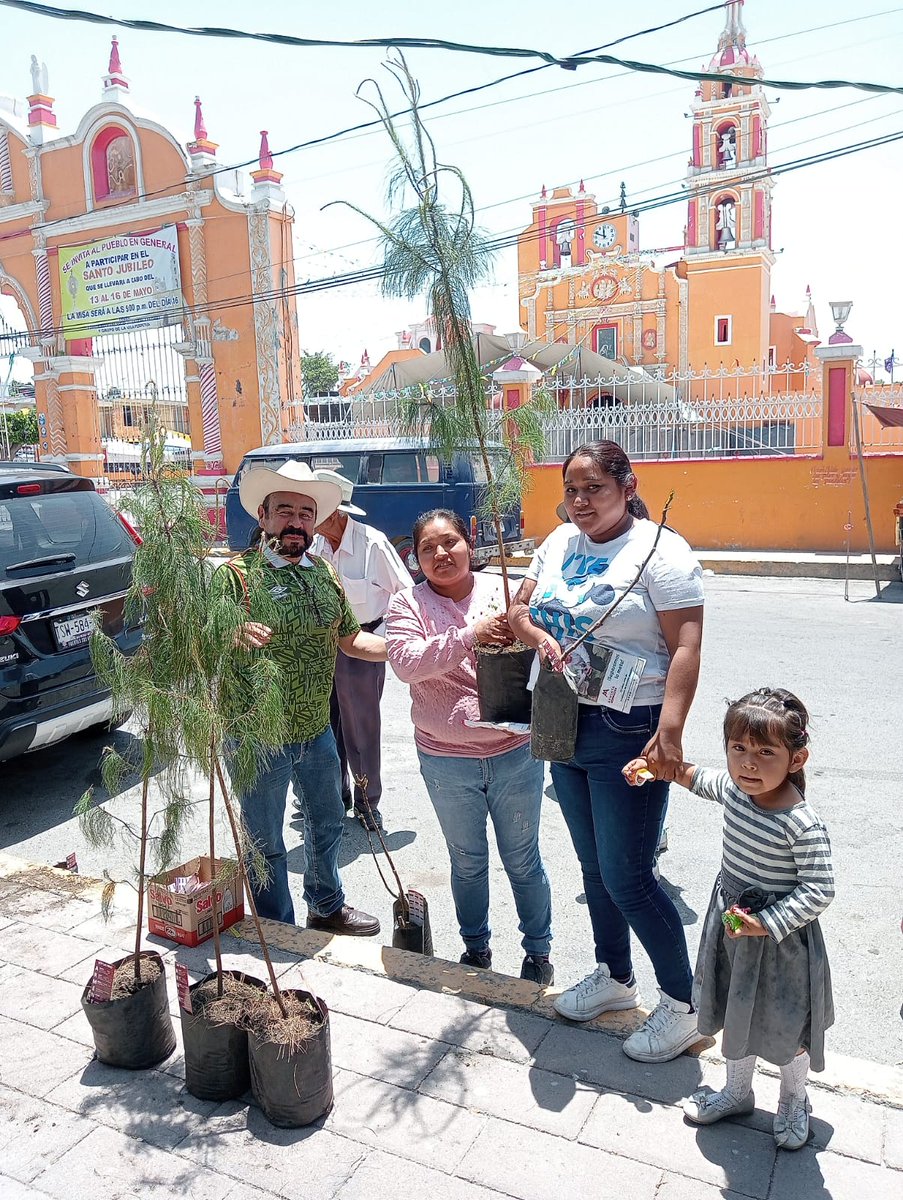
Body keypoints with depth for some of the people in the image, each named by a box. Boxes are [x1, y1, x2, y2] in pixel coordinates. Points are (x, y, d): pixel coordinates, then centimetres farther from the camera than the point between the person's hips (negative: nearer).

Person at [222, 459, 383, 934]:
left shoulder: (323, 573, 5)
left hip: (317, 730, 7)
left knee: (327, 824, 25)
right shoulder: (237, 574, -15)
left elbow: (349, 639, 14)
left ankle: (327, 908, 49)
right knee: (266, 844, 12)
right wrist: (234, 636, -45)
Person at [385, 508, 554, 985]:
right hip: (446, 761, 0)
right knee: (467, 861, 19)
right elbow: (405, 661, -18)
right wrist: (469, 635, -28)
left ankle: (538, 950, 36)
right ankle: (476, 947, 41)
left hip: (514, 754, 0)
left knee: (522, 860, 14)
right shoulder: (408, 603, -3)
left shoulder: (504, 592, -1)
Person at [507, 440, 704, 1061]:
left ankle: (683, 1004, 20)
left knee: (626, 876, -2)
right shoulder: (560, 543, 8)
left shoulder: (661, 550, -13)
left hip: (628, 731, -7)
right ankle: (615, 976, 40)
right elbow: (519, 608, 13)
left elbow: (686, 649, -19)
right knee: (594, 864, 20)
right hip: (565, 725, 7)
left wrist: (669, 734, -29)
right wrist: (538, 635, -10)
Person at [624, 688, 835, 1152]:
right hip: (731, 922, 6)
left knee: (787, 1027, 18)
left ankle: (793, 1102, 47)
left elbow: (819, 891, -24)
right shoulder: (734, 788, -11)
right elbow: (700, 779, 12)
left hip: (781, 938, -6)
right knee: (735, 1015, 24)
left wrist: (767, 923, -27)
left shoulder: (802, 824, -31)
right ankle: (737, 1092, 49)